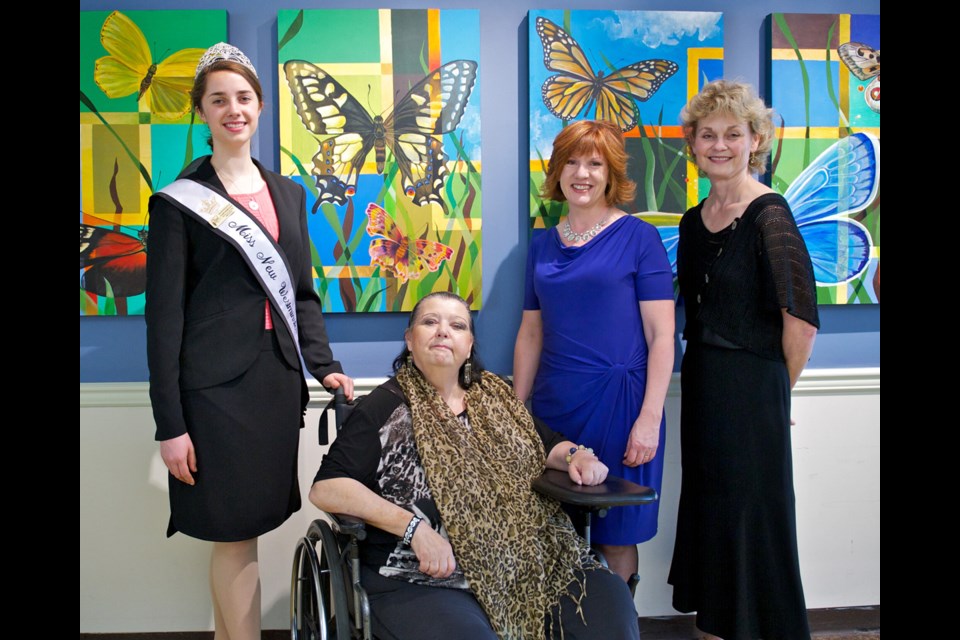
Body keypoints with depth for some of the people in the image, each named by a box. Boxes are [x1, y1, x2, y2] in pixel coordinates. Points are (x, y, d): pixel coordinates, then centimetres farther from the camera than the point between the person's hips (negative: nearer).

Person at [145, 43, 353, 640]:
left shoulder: (288, 193, 13)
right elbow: (164, 316, -5)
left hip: (280, 380, 5)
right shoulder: (179, 201, -3)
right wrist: (170, 424, -9)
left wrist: (324, 364, 3)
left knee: (243, 528, 11)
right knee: (236, 534, 2)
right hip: (217, 387, -4)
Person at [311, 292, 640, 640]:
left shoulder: (496, 397, 14)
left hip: (528, 564, 5)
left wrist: (577, 456, -3)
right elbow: (325, 488, -9)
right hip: (424, 579, -4)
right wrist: (414, 527, -19)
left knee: (612, 600, -15)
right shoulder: (384, 407, -1)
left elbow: (550, 445, 22)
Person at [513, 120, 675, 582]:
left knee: (616, 537, 5)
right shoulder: (542, 246, 11)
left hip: (617, 403, -4)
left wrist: (650, 418, -12)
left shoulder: (637, 237, -3)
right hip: (553, 406, 4)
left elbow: (661, 335, -6)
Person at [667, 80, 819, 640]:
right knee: (708, 507, 15)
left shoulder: (769, 215, -13)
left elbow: (801, 319, -16)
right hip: (701, 383, 8)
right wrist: (704, 377, 11)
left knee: (750, 514, 3)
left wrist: (775, 388, -4)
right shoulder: (695, 221, 10)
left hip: (751, 389, -7)